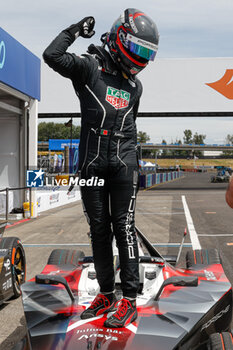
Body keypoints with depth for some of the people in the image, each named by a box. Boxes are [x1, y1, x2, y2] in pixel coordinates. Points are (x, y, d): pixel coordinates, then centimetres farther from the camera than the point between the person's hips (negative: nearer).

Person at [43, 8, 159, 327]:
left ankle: (129, 299, 2)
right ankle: (106, 294, 18)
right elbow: (52, 56, -17)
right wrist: (76, 30, -2)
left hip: (123, 163, 2)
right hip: (91, 163, -2)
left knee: (124, 226, -3)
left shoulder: (134, 85, 16)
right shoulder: (90, 66, 1)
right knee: (99, 229, 5)